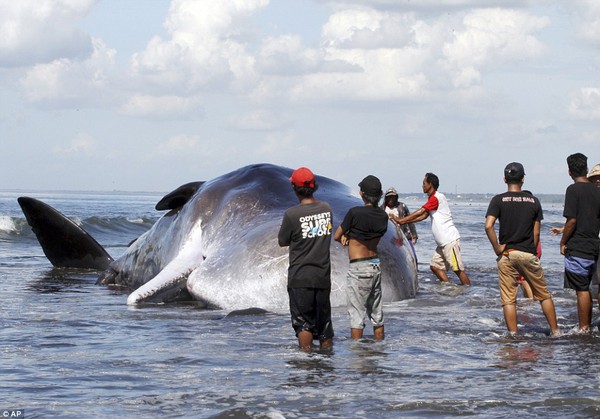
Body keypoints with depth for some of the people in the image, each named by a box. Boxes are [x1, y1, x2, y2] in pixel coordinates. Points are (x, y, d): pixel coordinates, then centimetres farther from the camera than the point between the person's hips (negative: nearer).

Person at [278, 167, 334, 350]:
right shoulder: (326, 209, 1)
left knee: (303, 322, 0)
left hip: (300, 278, -4)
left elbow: (282, 242, -1)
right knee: (324, 321, 14)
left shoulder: (292, 214, -14)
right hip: (323, 276, 4)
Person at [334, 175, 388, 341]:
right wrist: (350, 236, 2)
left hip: (358, 268, -6)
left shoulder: (355, 213, -16)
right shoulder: (383, 216, 2)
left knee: (357, 315, -2)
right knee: (377, 315, 13)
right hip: (376, 265, 6)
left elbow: (337, 236, -5)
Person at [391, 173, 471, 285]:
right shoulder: (433, 198, 18)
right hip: (443, 242, 10)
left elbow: (420, 213, -15)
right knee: (435, 266, 9)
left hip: (450, 240, -10)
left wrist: (401, 220, -10)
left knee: (458, 269, -9)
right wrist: (403, 221, 9)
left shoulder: (436, 198, -14)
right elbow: (423, 216, 16)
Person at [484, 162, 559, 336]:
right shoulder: (533, 201, 3)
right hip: (529, 254, 1)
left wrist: (497, 248, -7)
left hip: (506, 255, -1)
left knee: (508, 299, 3)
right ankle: (555, 331, 15)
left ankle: (513, 335, -1)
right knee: (544, 295, 13)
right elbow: (536, 233, 4)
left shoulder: (498, 200, -3)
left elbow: (488, 226, -16)